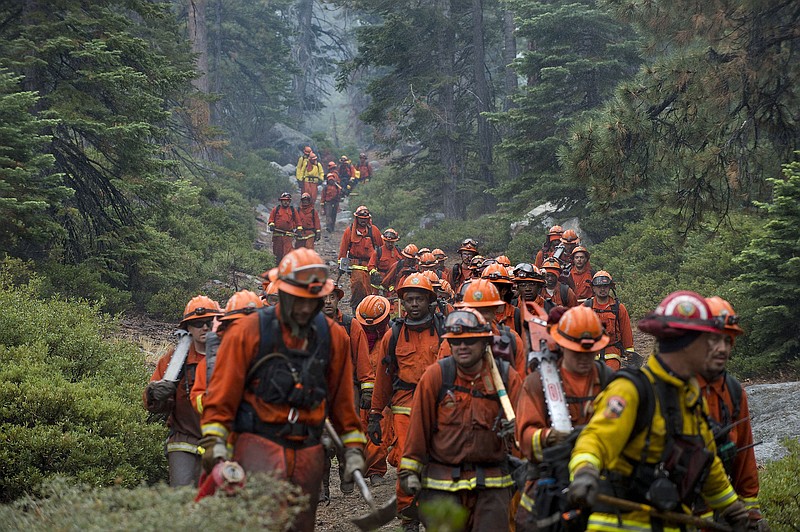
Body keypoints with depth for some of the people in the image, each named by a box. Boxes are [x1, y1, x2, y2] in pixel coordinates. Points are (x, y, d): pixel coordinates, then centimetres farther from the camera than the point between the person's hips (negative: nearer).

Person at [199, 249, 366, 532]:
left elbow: (342, 399, 16)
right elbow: (222, 393, -2)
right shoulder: (248, 331, -4)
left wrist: (353, 448, 14)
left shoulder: (333, 336, 8)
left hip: (308, 453, 5)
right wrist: (215, 442, -10)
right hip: (259, 446, -4)